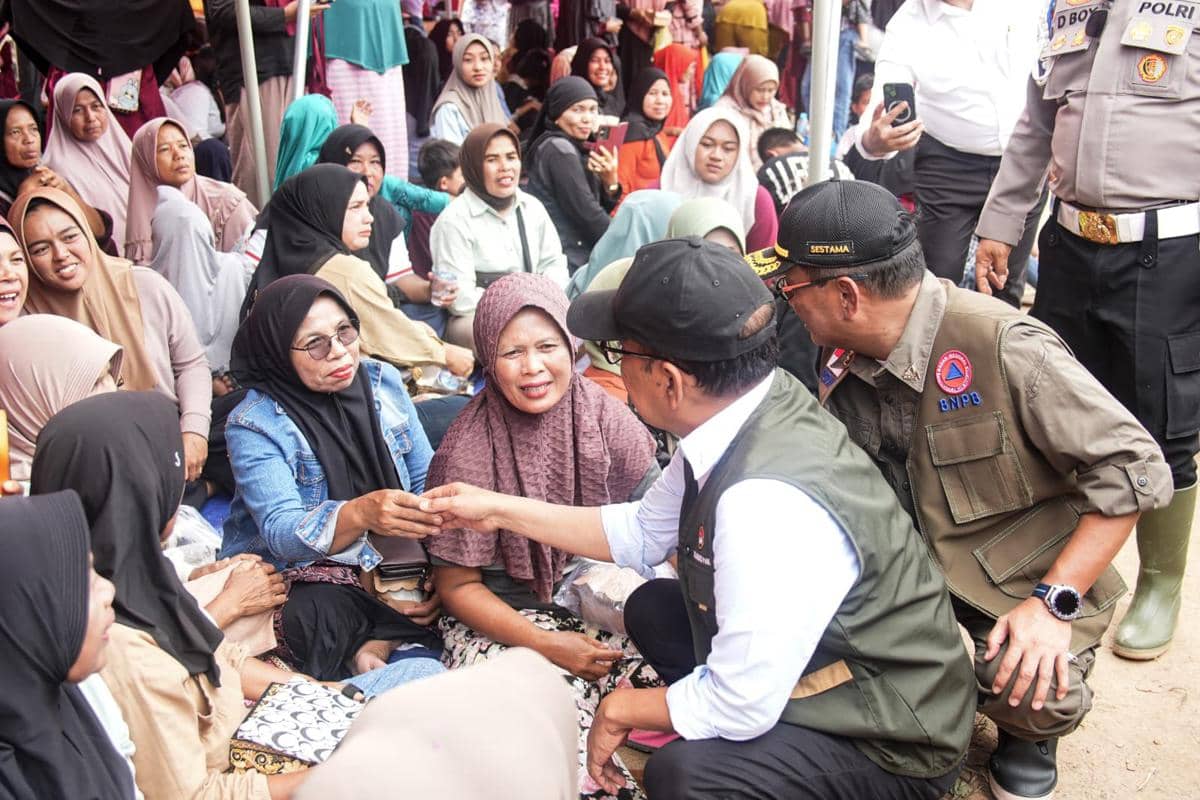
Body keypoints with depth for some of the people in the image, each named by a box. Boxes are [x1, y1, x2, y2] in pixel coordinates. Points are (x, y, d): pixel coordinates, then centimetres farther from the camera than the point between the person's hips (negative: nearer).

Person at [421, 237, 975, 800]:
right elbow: (643, 532, 9)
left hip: (892, 749, -8)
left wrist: (623, 709, -8)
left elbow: (740, 709, -26)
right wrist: (499, 510, 11)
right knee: (651, 610, 13)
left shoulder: (769, 505, -36)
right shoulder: (747, 411, -9)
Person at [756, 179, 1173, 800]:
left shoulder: (1003, 346, -26)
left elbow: (1134, 469, -22)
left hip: (1022, 582, -5)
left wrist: (1053, 604, -25)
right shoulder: (843, 359, -4)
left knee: (1023, 689, -32)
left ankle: (1028, 732, 8)